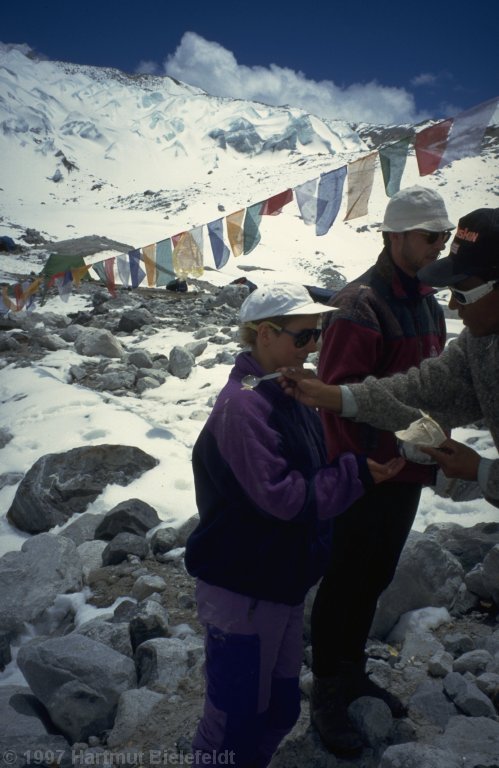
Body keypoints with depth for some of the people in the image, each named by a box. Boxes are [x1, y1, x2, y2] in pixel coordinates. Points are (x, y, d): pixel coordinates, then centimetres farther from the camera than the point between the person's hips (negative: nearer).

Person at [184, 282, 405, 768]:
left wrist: (371, 461, -4)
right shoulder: (243, 406, -24)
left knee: (280, 711, 23)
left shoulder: (289, 392, 5)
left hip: (284, 585, 9)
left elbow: (315, 472, 10)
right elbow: (283, 498, -26)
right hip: (241, 594, -8)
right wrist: (357, 475, -21)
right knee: (235, 720, 9)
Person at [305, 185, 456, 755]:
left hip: (407, 475, 8)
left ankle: (351, 670, 43)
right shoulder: (360, 306, -19)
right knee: (343, 584, 8)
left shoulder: (427, 303, 9)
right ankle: (327, 697, 28)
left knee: (375, 578, 22)